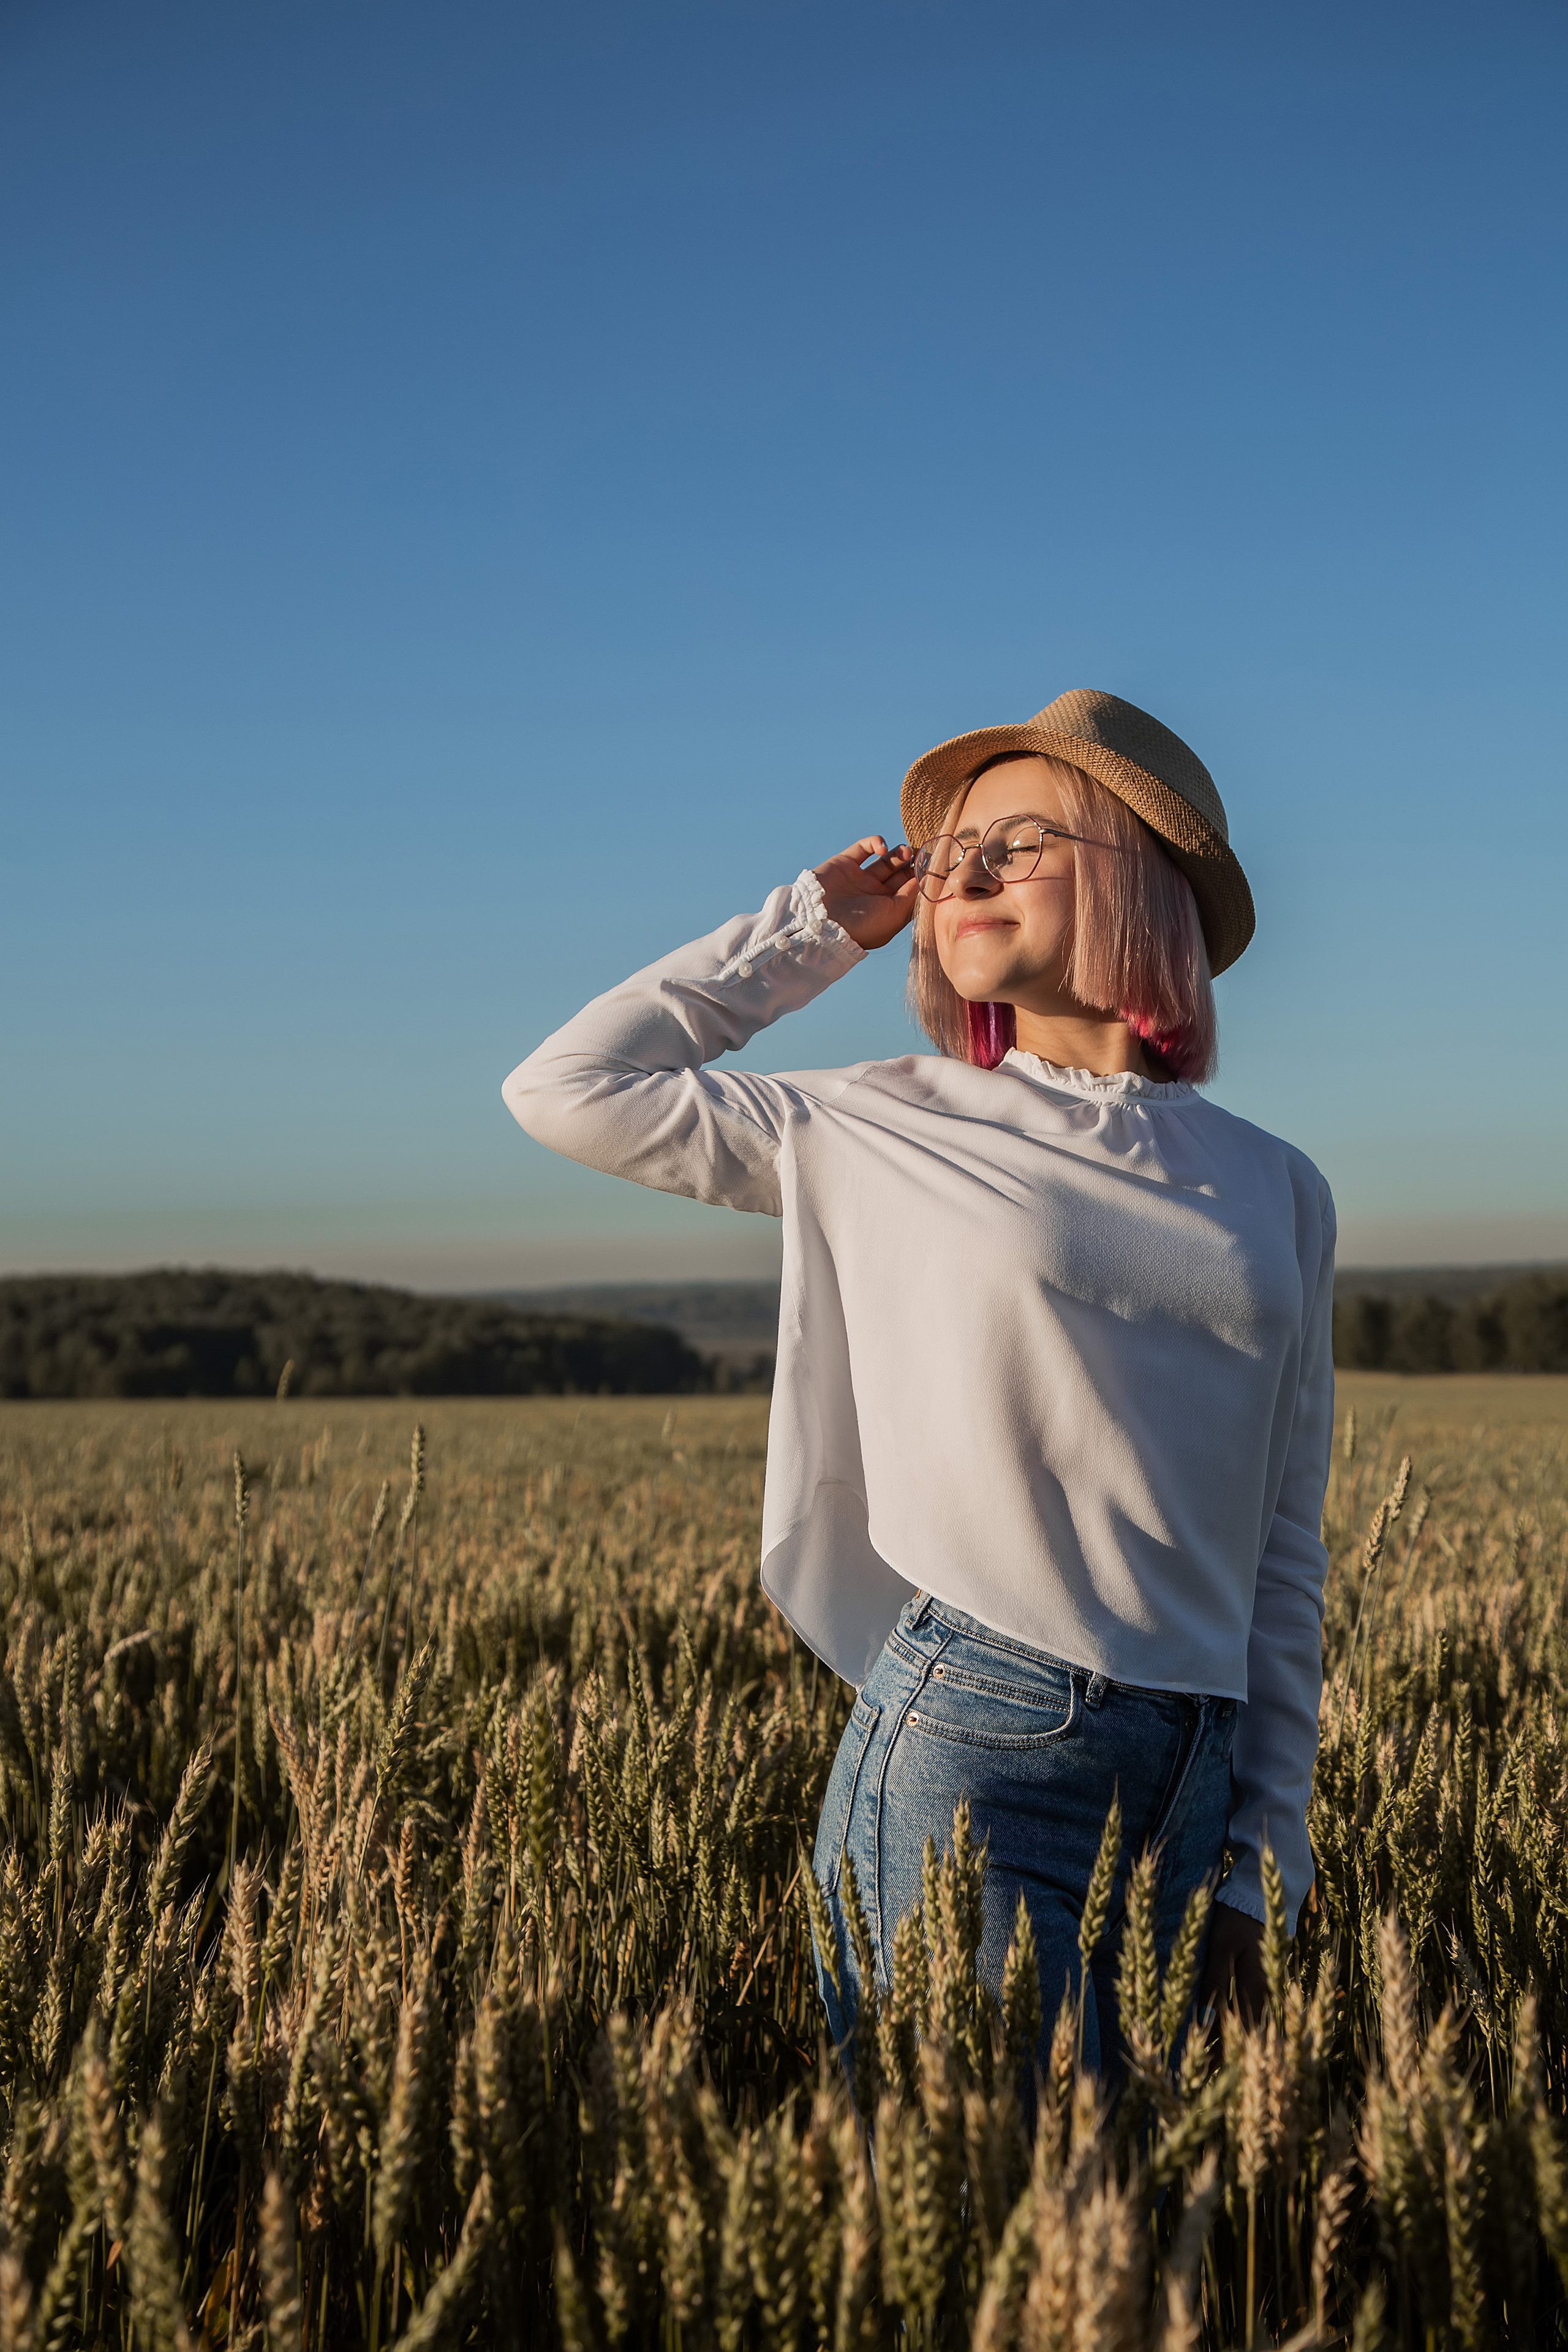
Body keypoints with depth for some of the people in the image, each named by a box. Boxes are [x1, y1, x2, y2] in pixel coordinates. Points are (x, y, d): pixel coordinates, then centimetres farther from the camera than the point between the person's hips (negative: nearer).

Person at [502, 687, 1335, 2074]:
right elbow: (566, 1089, 4)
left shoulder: (1276, 1193, 11)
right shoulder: (889, 1130, 4)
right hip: (969, 1747, -4)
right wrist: (815, 930, 7)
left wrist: (1265, 1871, 11)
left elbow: (1285, 1560, 13)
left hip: (1194, 1782, 4)